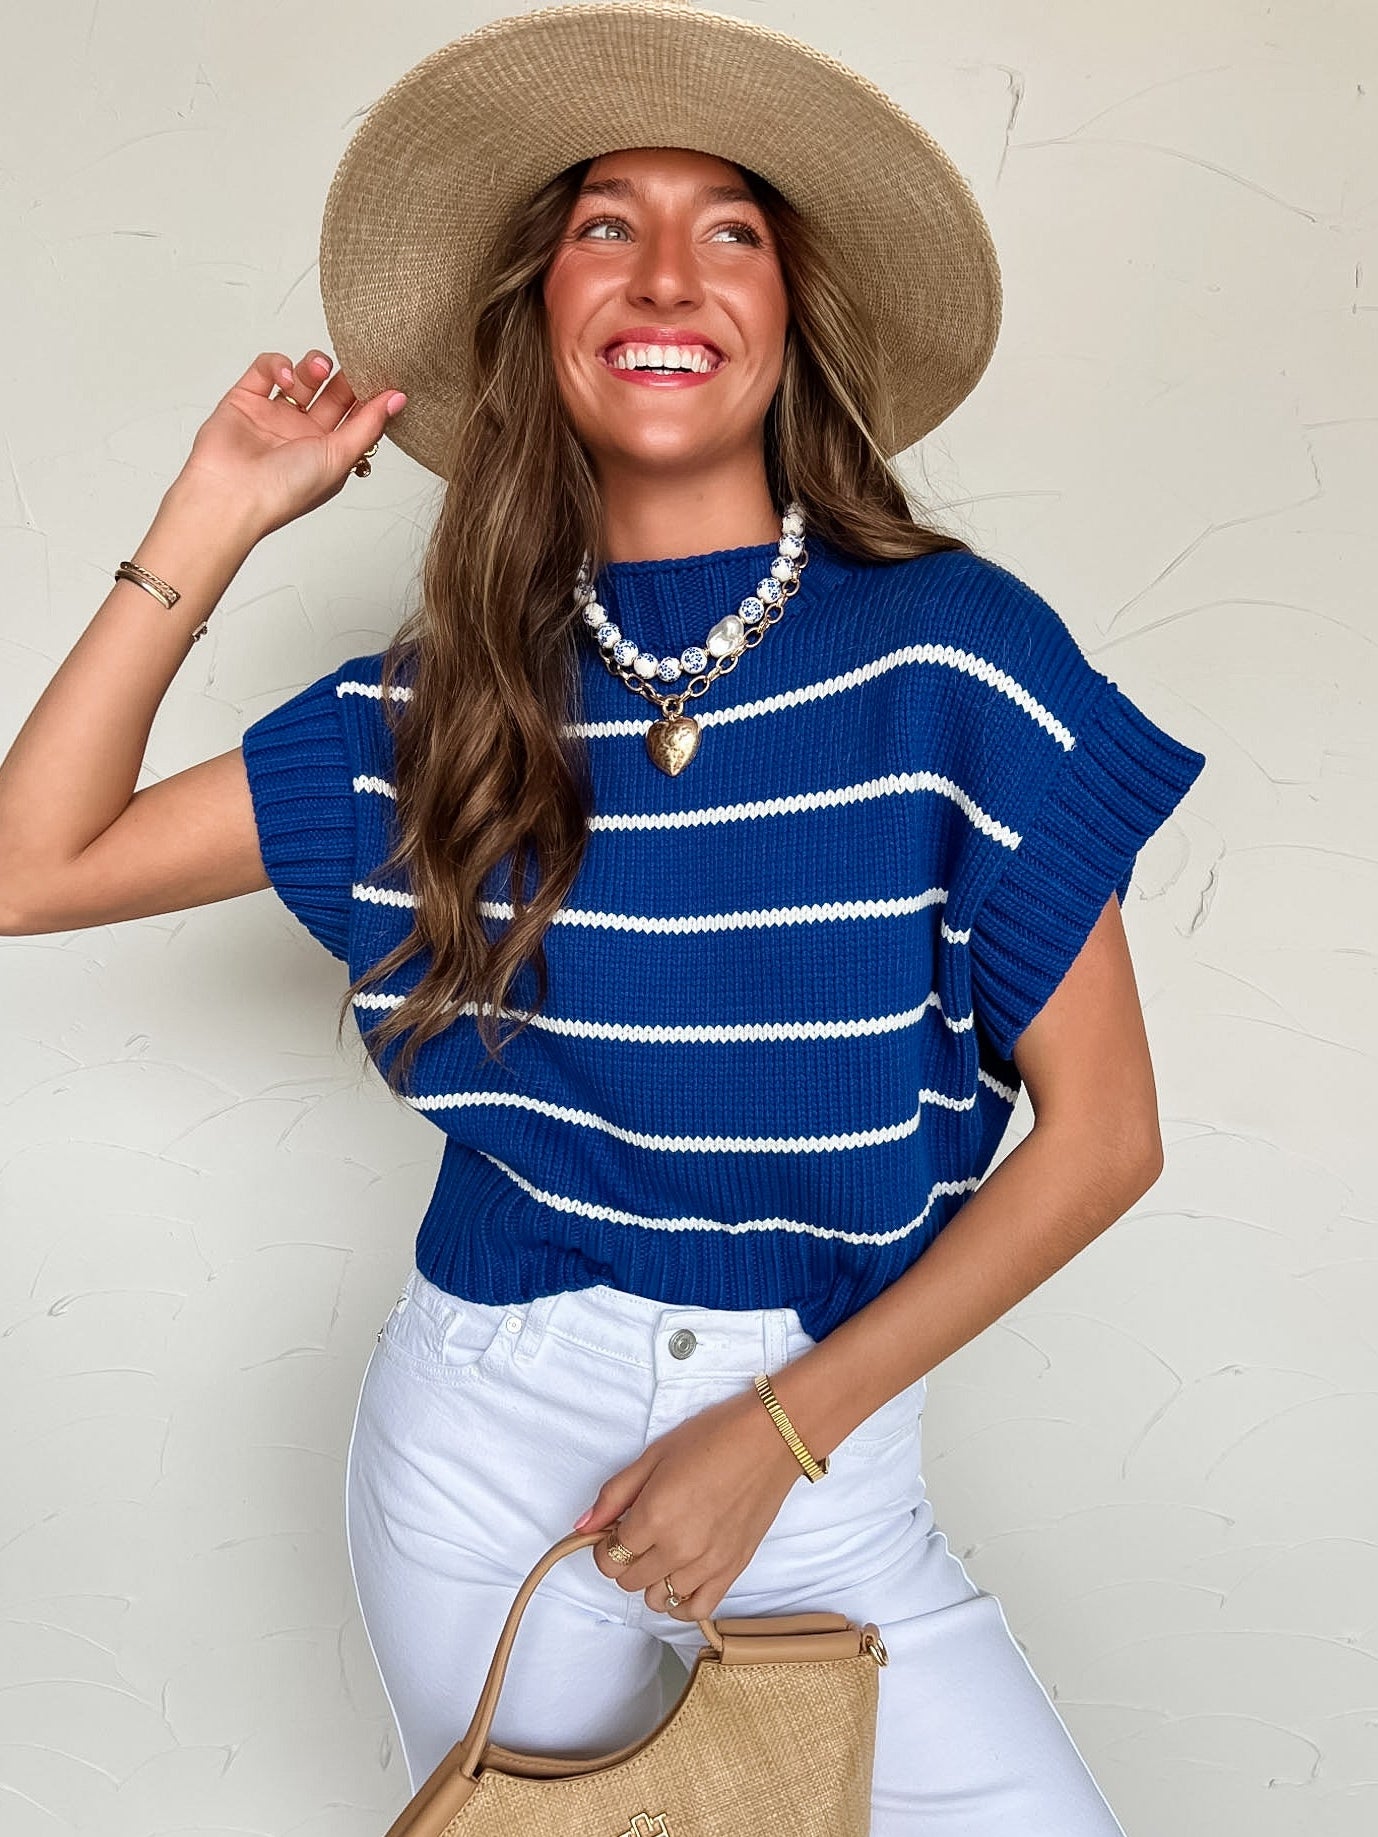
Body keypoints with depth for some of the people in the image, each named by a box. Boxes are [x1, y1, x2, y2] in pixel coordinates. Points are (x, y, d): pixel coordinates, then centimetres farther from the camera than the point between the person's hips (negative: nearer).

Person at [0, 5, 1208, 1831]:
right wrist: (215, 517, -6)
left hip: (820, 1443, -1)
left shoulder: (954, 654, -12)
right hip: (487, 1449, 2)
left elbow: (1102, 1130, -9)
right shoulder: (447, 700, -3)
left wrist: (782, 1433, -12)